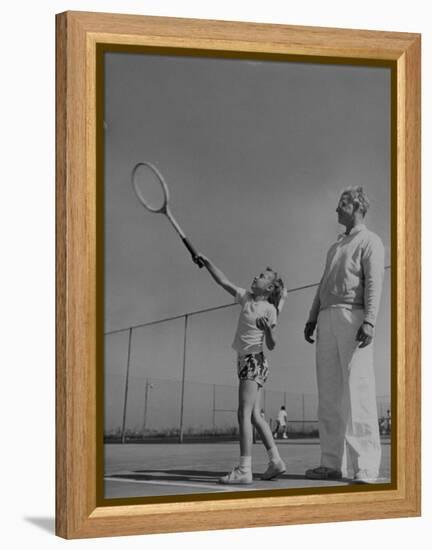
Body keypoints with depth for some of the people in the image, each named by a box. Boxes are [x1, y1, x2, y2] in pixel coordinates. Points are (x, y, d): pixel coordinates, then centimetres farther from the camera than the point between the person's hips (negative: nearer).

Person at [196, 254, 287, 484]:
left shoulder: (269, 310, -6)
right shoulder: (246, 298, 13)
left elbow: (271, 346, -6)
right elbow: (224, 282, 18)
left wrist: (267, 330, -25)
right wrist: (207, 262, 14)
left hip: (254, 361, -8)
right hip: (245, 360, 8)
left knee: (245, 413, -16)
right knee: (255, 415, 8)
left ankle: (244, 469, -23)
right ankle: (275, 460, 13)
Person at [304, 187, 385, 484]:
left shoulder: (370, 241, 3)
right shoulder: (335, 247, 29)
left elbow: (374, 283, -10)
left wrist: (369, 322, -22)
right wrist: (312, 320, 16)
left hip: (353, 317, -8)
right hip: (327, 318, 8)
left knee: (358, 390, -14)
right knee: (329, 392, 2)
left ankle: (366, 467, -19)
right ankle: (333, 463, 3)